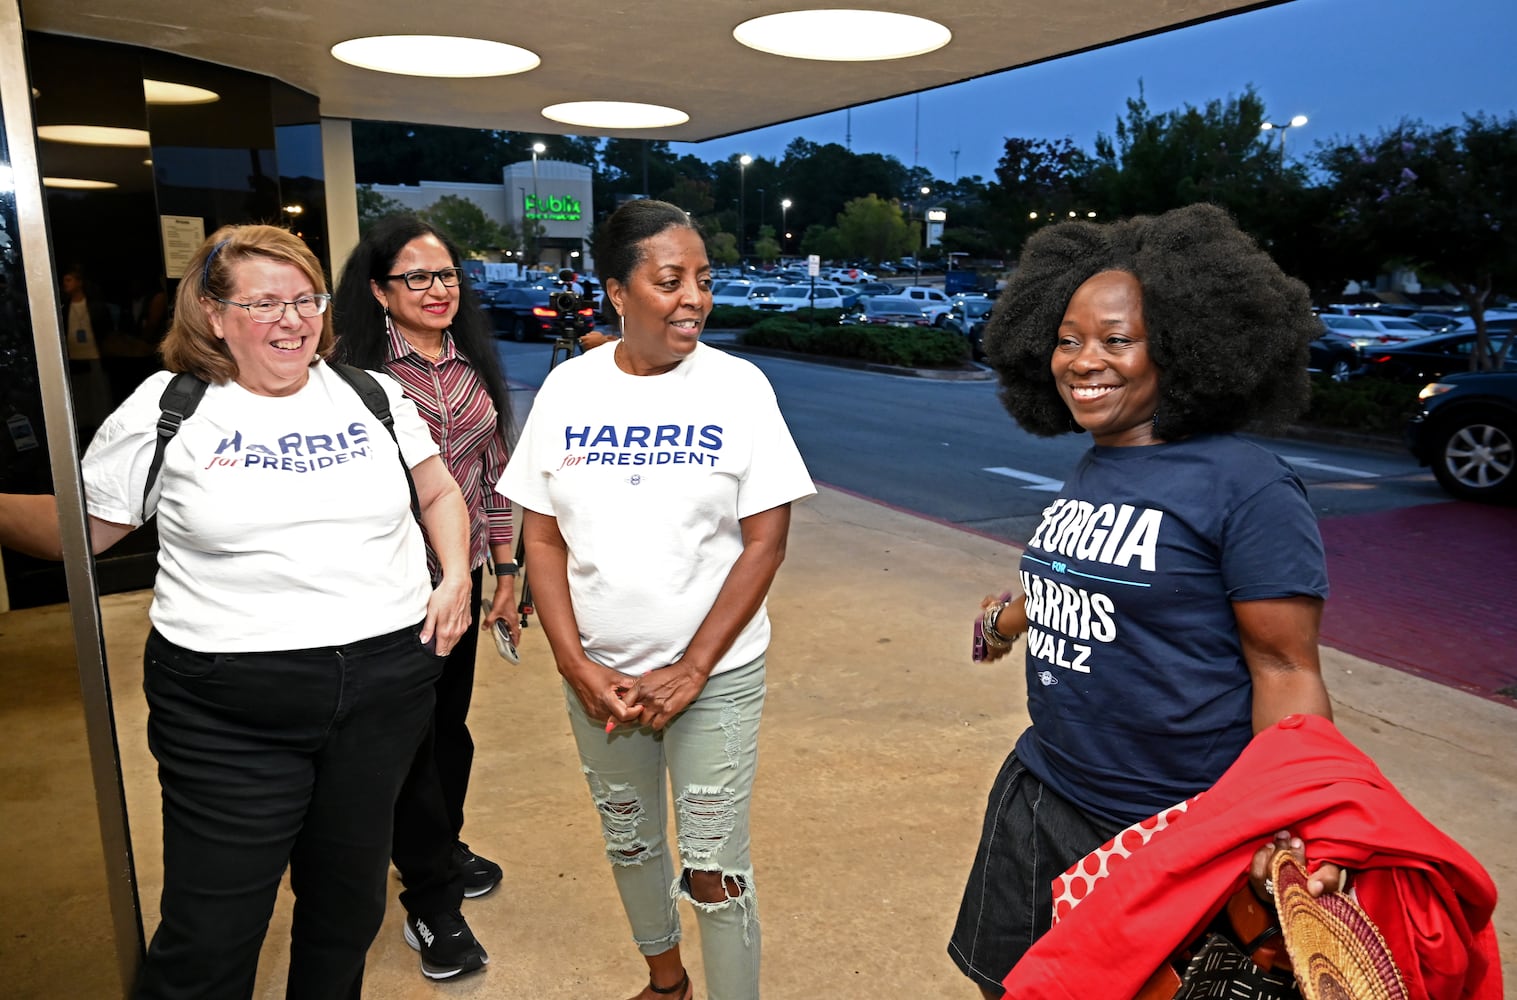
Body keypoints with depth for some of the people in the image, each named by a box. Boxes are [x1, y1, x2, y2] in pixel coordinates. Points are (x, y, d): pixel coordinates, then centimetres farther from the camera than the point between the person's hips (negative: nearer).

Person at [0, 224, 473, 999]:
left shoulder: (373, 396, 6)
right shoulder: (166, 408, -1)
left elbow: (439, 494, 16)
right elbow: (83, 526, 4)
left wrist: (456, 574, 2)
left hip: (385, 682, 3)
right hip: (228, 706, -2)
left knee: (348, 899, 19)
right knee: (210, 935, 4)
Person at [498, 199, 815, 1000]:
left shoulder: (739, 386, -10)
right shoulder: (568, 387, -3)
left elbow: (765, 541, -10)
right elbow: (542, 537, 0)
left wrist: (691, 671, -13)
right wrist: (576, 666, -8)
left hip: (714, 676, -3)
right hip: (599, 676, 3)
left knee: (714, 872, 2)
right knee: (629, 844, 20)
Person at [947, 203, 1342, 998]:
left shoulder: (1248, 487, -17)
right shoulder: (1090, 470, 4)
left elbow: (1285, 671, -16)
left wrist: (1291, 824, -30)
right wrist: (1008, 615, 34)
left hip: (1175, 839, -7)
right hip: (1040, 796, 8)